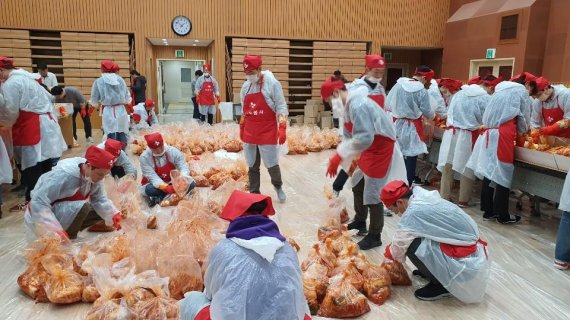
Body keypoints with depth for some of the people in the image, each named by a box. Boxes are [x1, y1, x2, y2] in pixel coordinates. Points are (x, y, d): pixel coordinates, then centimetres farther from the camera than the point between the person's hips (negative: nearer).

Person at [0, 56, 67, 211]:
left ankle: (31, 200, 4)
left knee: (31, 166, -3)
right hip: (45, 124, 10)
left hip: (32, 129, -10)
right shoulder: (26, 78, 18)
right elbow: (47, 98, 23)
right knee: (45, 163, 14)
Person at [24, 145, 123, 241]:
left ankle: (68, 232, 6)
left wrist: (113, 215, -22)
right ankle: (68, 238, -11)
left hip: (67, 209, 8)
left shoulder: (95, 175, -11)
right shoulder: (64, 175, -33)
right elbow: (39, 202, -32)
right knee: (82, 207, -32)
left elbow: (100, 199, -4)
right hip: (44, 213, -8)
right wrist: (55, 230, -38)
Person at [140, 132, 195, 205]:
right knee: (149, 189, -38)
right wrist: (167, 188, -46)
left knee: (191, 183, -24)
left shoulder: (173, 151, -16)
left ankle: (160, 197, -23)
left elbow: (184, 167, -21)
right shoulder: (144, 158, -21)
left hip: (171, 182, 3)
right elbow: (153, 178, -29)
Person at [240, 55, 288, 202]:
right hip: (249, 132, 5)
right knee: (252, 166, 9)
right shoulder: (245, 86, 9)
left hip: (268, 131, -5)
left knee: (271, 164, 1)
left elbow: (281, 107, -9)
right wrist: (241, 128, 19)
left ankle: (278, 186, 29)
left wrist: (282, 128, -17)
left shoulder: (272, 83, -8)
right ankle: (254, 192, 22)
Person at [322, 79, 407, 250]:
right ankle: (360, 221, 41)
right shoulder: (349, 106, 6)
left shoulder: (358, 106, -26)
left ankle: (374, 236, 13)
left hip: (381, 151, -10)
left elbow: (364, 138, -35)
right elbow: (350, 136, 11)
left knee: (372, 195, -2)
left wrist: (339, 155, -30)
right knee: (357, 186, 21)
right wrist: (339, 157, 3)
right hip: (369, 150, 10)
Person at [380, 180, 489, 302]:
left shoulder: (413, 214, -22)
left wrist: (389, 256, 13)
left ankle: (441, 285, 0)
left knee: (412, 246, -17)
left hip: (465, 261, -9)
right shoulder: (424, 196, 4)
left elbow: (399, 244, -7)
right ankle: (437, 271, 23)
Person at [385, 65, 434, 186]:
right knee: (410, 157, 7)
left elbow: (387, 105, 2)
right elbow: (428, 113, -5)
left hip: (396, 124, 4)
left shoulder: (398, 85, -3)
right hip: (412, 127, -4)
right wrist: (433, 116, 17)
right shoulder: (422, 91, -13)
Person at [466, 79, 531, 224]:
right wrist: (522, 132, 30)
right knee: (502, 176, -2)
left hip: (488, 134, 6)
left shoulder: (499, 91, 24)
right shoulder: (521, 91, 9)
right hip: (503, 136, -6)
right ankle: (503, 215, 4)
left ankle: (488, 211, 15)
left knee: (489, 174, 9)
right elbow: (524, 117, 11)